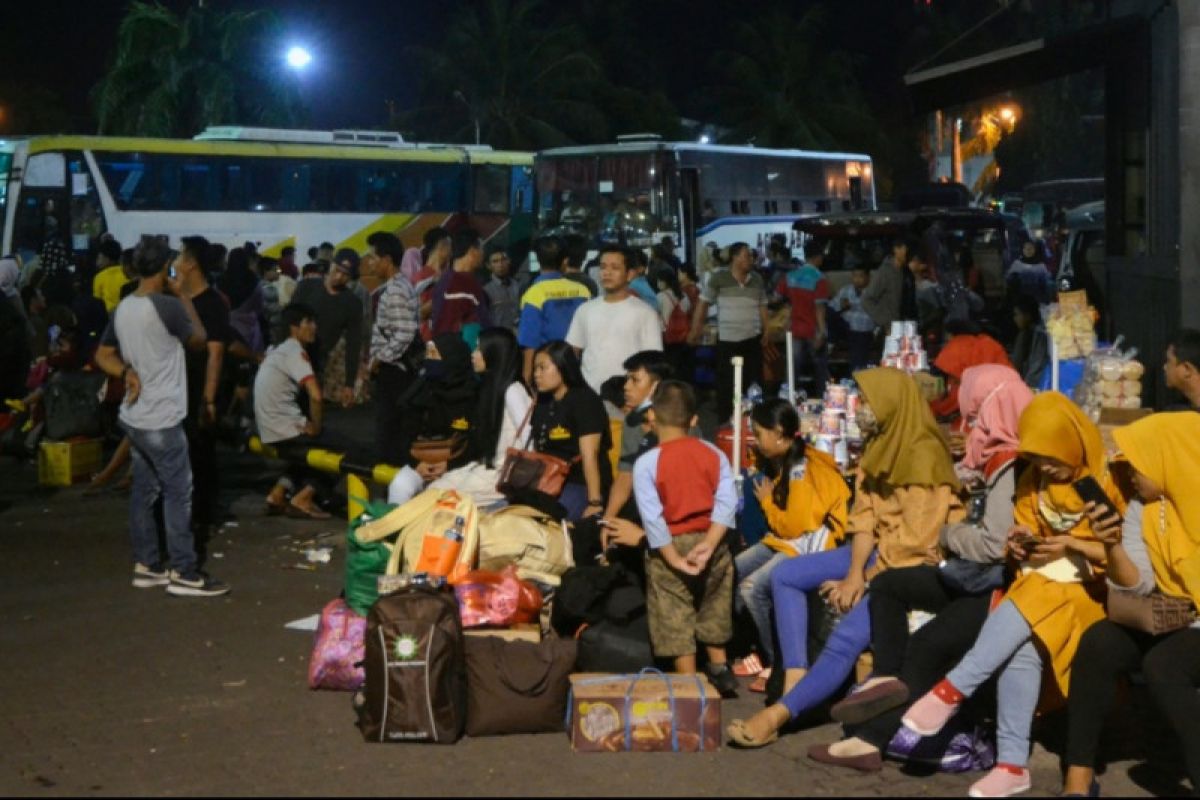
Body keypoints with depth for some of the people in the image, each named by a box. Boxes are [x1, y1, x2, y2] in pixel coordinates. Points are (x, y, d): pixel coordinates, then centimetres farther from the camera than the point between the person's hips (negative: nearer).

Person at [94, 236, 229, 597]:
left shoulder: (123, 308, 7)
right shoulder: (167, 306, -19)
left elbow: (103, 355, 14)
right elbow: (198, 339, -2)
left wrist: (128, 372, -1)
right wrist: (182, 296, 4)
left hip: (135, 416, 9)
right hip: (161, 419, -9)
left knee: (145, 491, 13)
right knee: (178, 493, -2)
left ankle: (147, 565, 19)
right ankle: (184, 573, 1)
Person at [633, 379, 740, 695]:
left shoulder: (646, 463, -12)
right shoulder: (714, 455, -1)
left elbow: (652, 517, -17)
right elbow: (727, 502, -10)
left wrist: (674, 559, -14)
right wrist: (708, 544, -15)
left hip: (670, 548, -4)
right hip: (709, 541, 4)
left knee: (675, 621, 5)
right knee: (713, 610, 23)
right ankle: (720, 670, 32)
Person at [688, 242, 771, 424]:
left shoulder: (757, 280, 7)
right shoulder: (719, 278, -7)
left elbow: (762, 306, 14)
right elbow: (703, 303, -2)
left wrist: (766, 331, 6)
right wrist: (695, 330, -4)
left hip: (753, 339, 4)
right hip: (727, 339, -4)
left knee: (754, 381, 7)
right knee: (726, 383, 1)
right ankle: (724, 422, 11)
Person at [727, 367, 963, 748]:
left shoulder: (923, 456, -19)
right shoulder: (879, 447, 8)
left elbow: (917, 539, -21)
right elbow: (865, 517, 3)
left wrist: (865, 581, -16)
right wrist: (854, 574, -12)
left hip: (913, 565, -10)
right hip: (877, 552, 10)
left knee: (846, 638, -26)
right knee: (786, 574, -1)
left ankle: (779, 713, -20)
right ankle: (795, 678, -10)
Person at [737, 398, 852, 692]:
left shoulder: (802, 470, -20)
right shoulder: (782, 463, 8)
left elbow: (797, 525, -20)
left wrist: (767, 501, -9)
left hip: (809, 545, -10)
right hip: (782, 540, 10)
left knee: (752, 588, -24)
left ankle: (778, 663, -11)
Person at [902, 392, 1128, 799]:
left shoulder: (1110, 480, -8)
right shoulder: (1033, 482, 8)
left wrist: (1071, 544, -18)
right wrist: (1023, 544, -8)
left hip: (1088, 587, -4)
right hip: (1041, 584, 4)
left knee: (1020, 613, -35)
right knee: (1020, 649, -30)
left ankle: (953, 688, -28)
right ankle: (1011, 763, -27)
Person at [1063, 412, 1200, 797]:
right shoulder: (1141, 508, 6)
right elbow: (1138, 586, -2)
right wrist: (1113, 547, -19)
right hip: (1168, 625, 5)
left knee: (1162, 664, -33)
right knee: (1098, 641, -22)